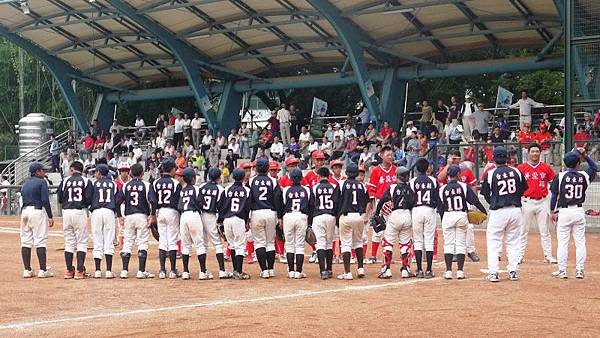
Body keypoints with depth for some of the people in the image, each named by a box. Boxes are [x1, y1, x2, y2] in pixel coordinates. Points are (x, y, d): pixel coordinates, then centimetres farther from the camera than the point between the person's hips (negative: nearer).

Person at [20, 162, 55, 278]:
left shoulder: (25, 184, 18)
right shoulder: (41, 182, -3)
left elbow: (22, 201, 16)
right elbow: (45, 200, -12)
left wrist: (23, 215, 18)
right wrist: (50, 217, -11)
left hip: (24, 212, 7)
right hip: (37, 211, -7)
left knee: (25, 242, 7)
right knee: (40, 241, -5)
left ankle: (27, 270, 8)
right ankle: (43, 270, -5)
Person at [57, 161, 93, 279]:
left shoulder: (65, 181, 5)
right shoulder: (86, 181, -1)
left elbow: (59, 199, 5)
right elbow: (89, 199, -8)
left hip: (67, 212, 2)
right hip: (80, 212, -2)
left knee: (69, 242, 11)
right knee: (82, 242, 3)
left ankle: (69, 270, 11)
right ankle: (80, 271, -3)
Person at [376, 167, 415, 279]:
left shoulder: (392, 187, -2)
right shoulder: (411, 188, 5)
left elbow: (381, 201, -8)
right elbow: (415, 203, 2)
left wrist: (376, 214, 2)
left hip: (395, 215, -3)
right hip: (408, 216, 3)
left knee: (388, 242, 4)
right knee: (405, 243, 12)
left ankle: (387, 269, -4)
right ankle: (405, 269, 10)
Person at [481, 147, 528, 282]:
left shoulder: (490, 174, -7)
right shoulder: (516, 172, 1)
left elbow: (486, 195, 1)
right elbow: (523, 190, 11)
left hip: (498, 212, -3)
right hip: (515, 210, 3)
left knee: (493, 242, 5)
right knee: (513, 242, 14)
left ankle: (493, 273, -2)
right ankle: (513, 272, 14)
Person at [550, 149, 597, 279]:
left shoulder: (560, 176, -5)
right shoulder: (584, 176, 0)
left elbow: (554, 195, -2)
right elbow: (594, 167, 22)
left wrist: (554, 211, 9)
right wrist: (585, 155, 15)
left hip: (564, 211, -2)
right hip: (579, 211, 2)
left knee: (563, 242, 3)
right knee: (580, 242, 8)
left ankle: (562, 271, 5)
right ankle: (580, 271, 9)